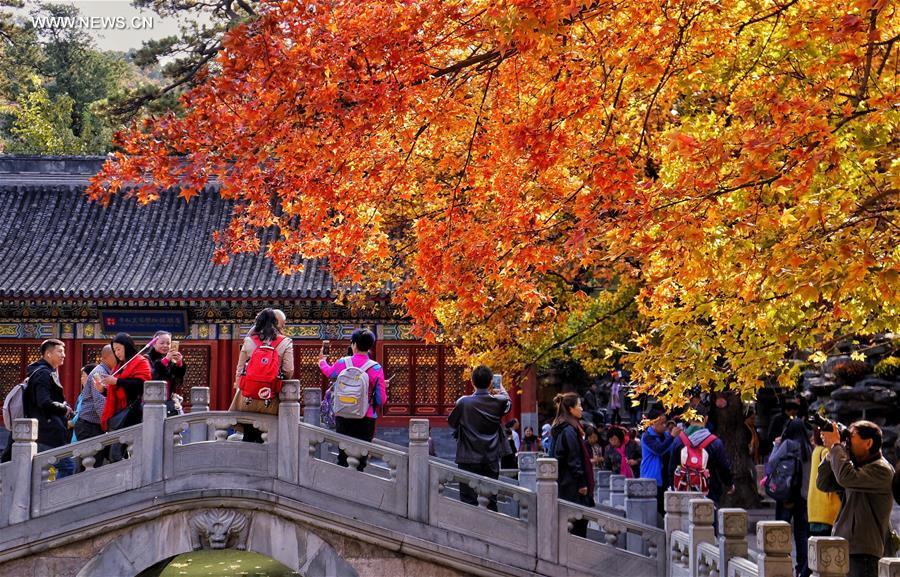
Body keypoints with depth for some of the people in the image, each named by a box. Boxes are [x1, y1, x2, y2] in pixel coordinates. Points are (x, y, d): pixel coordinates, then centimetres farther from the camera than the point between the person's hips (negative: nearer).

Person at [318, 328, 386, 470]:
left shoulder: (343, 363, -3)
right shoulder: (376, 369, -9)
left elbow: (328, 372, 22)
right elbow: (381, 400, -8)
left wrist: (322, 361, 44)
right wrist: (383, 387, 14)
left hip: (343, 418, 2)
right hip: (366, 420, -2)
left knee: (343, 455, 12)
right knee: (361, 457, 3)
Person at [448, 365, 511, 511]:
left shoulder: (463, 402, -12)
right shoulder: (498, 402, -4)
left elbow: (451, 422, 4)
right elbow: (508, 404, 21)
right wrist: (502, 391, 40)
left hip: (469, 460, -3)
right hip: (491, 459, 3)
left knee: (468, 499, 1)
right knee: (491, 500, 9)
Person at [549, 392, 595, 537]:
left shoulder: (558, 430, 14)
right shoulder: (569, 430, -16)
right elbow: (574, 459, -18)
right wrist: (582, 483, -15)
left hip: (562, 482, 10)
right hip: (572, 486, -10)